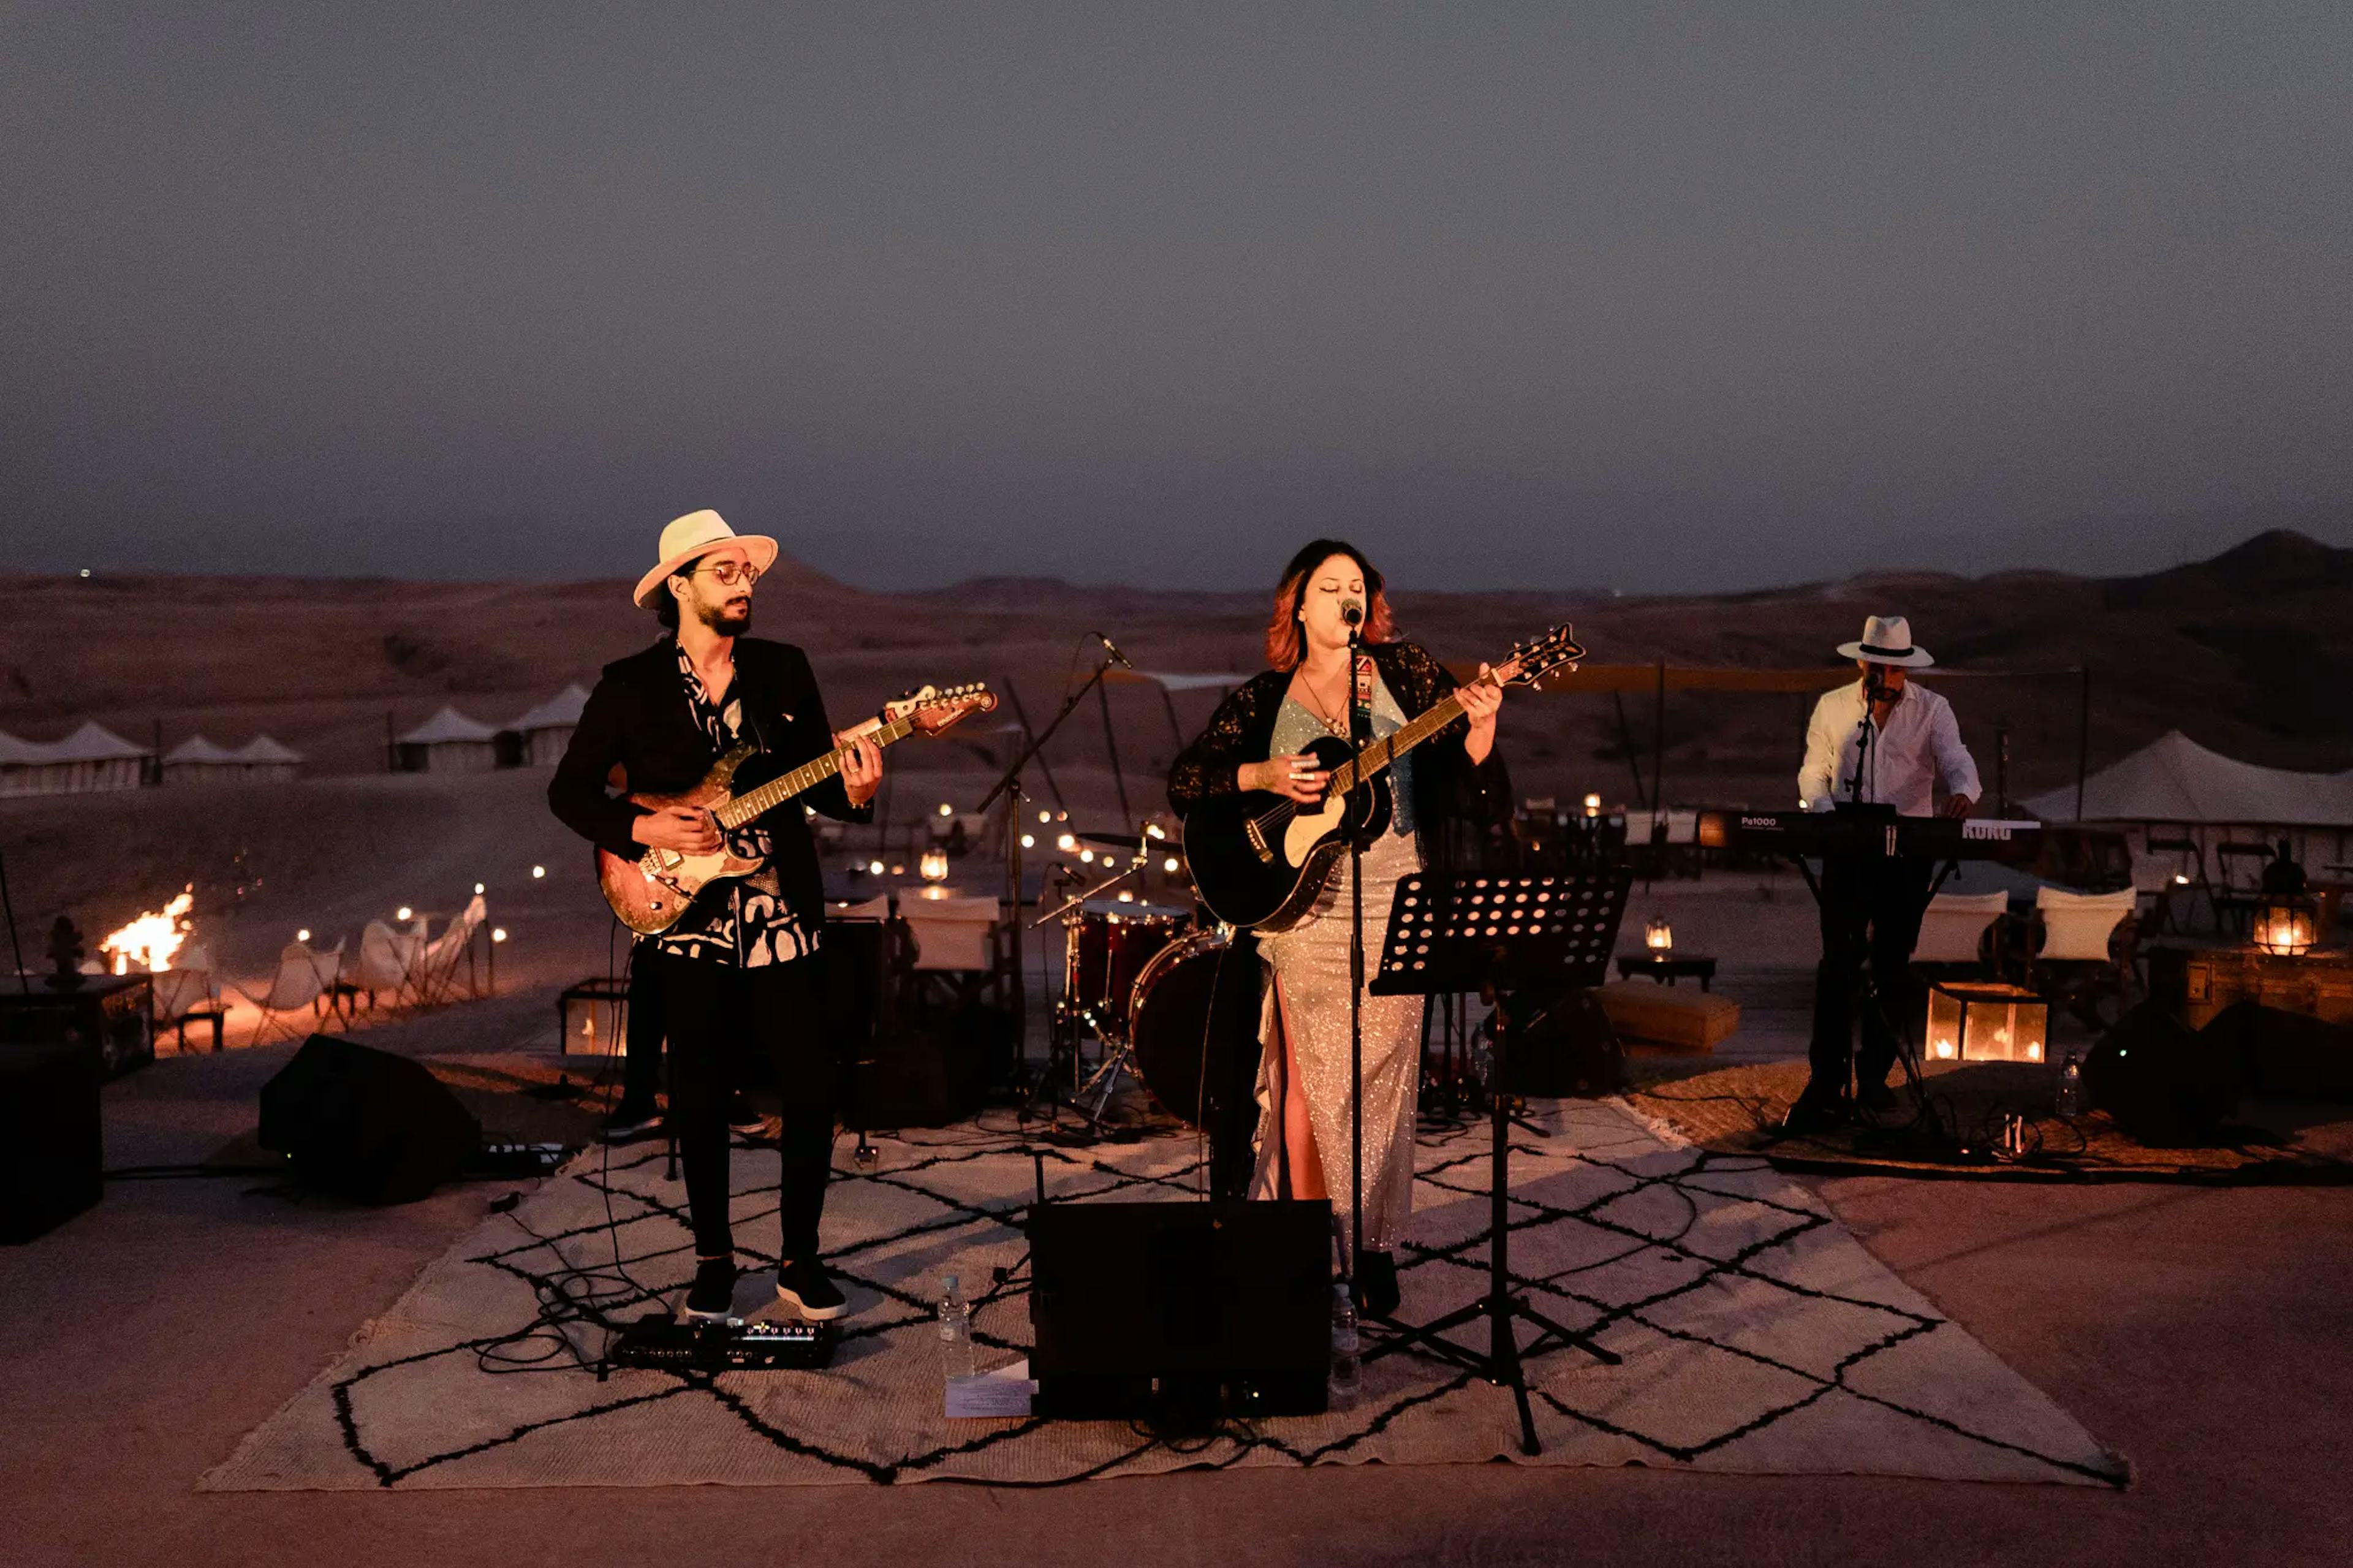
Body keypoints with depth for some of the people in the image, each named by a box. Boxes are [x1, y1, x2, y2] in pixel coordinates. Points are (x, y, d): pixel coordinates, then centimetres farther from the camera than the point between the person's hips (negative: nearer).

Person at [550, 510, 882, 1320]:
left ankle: (800, 1256, 16)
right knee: (700, 1101, 6)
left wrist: (851, 791, -15)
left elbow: (815, 782, 7)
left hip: (782, 917, 2)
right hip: (684, 918, -1)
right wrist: (644, 830, -13)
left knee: (811, 1088, -1)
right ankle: (713, 1260, 23)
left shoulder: (785, 669, 5)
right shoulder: (629, 685, 0)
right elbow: (569, 791, 3)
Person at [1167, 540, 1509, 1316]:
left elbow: (1476, 795, 0)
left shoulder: (1406, 675, 4)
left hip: (1393, 908, 1)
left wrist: (1479, 726, -20)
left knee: (1382, 1078, 3)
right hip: (1305, 904, 0)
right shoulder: (1265, 697, 5)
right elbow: (1183, 781, 1)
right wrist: (1263, 776, -13)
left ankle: (1373, 1245, 15)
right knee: (1311, 1078, 2)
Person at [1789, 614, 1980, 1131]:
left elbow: (1957, 762, -9)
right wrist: (1824, 810, -10)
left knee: (1891, 966, 5)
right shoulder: (1832, 707, 8)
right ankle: (1825, 1085, -7)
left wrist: (1962, 791, -33)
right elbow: (1813, 772, 11)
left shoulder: (1932, 709, 4)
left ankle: (1874, 1077, 15)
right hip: (1847, 850, 0)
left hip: (1909, 851, 0)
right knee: (1838, 963, -7)